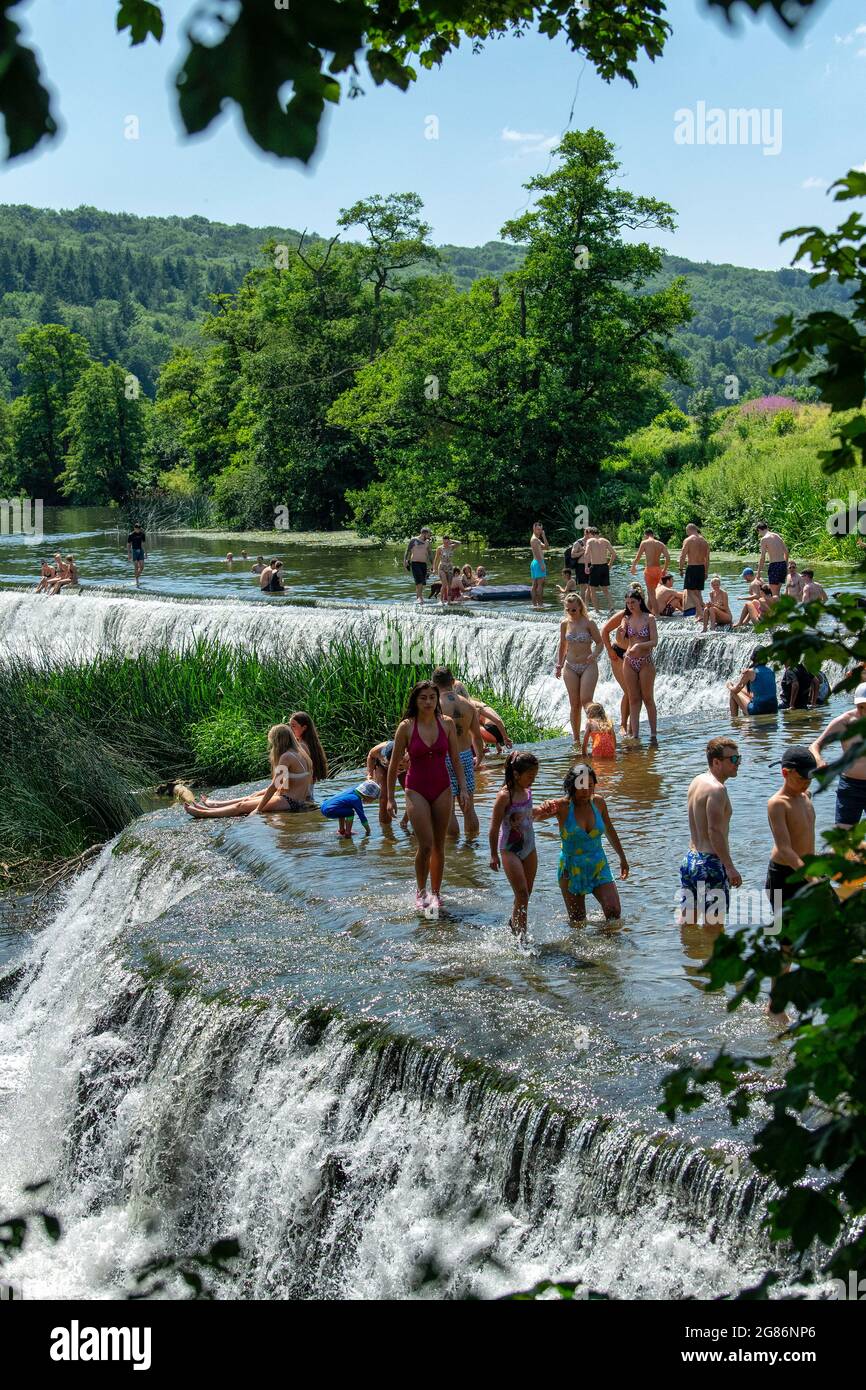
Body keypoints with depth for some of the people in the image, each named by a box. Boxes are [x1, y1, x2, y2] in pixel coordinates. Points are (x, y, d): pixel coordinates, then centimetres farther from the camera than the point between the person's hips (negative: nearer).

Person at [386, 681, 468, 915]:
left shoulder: (447, 724, -1)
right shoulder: (406, 726, -8)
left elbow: (456, 760, 7)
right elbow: (394, 765, -2)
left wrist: (463, 789, -1)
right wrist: (390, 798, -1)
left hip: (442, 790, 3)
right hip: (417, 790, -3)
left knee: (439, 846, 7)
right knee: (425, 845, -12)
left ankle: (436, 893, 21)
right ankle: (421, 892, 8)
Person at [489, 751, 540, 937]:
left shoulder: (527, 792, 3)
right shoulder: (505, 796, -19)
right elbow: (495, 826, -14)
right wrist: (494, 855, -9)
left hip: (529, 848, 7)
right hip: (510, 850, -7)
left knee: (526, 894, 11)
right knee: (522, 894, -11)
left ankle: (514, 923, 30)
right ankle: (521, 935, -6)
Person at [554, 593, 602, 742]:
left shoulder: (588, 623, -6)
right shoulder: (564, 624, 5)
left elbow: (600, 642, -3)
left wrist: (595, 654, -22)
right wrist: (559, 665, 13)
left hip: (588, 666, -3)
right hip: (570, 667, 3)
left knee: (585, 700, -17)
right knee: (574, 705, 3)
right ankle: (576, 739, 10)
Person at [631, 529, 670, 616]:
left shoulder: (644, 543, -3)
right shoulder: (660, 544, 9)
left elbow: (637, 557, -4)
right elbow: (668, 558, 0)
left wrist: (633, 566, 13)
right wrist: (664, 570, 13)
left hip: (649, 570, -5)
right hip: (658, 570, 5)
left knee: (651, 593, 0)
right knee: (651, 592, 21)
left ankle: (656, 614, -5)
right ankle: (648, 610, 31)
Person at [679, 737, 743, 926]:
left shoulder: (696, 781, 12)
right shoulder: (716, 789, -16)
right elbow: (715, 831, -24)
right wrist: (729, 867, -23)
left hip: (690, 859, 9)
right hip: (710, 863, -9)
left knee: (687, 923, 14)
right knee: (714, 924, -2)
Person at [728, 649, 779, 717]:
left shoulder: (751, 672, -10)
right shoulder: (770, 671, 8)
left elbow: (735, 690, 1)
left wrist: (729, 686, 23)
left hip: (758, 710, -6)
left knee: (733, 693, 16)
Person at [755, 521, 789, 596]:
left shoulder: (764, 539, -7)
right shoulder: (777, 536, 13)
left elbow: (762, 557, -11)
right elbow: (786, 551, 16)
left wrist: (758, 572, -7)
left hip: (774, 565, -7)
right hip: (783, 564, 7)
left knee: (774, 594, -2)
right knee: (777, 592, 18)